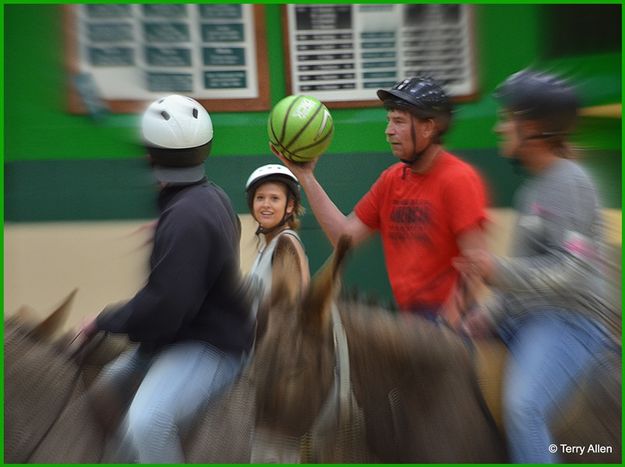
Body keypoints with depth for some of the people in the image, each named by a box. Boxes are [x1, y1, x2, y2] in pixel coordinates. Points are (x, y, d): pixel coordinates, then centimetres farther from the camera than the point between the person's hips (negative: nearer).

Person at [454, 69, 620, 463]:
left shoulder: (569, 181, -13)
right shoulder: (535, 187, 16)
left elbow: (573, 273, -21)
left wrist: (499, 271, -24)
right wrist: (491, 312, 8)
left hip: (569, 320, -10)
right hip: (527, 315, 10)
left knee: (523, 405, -29)